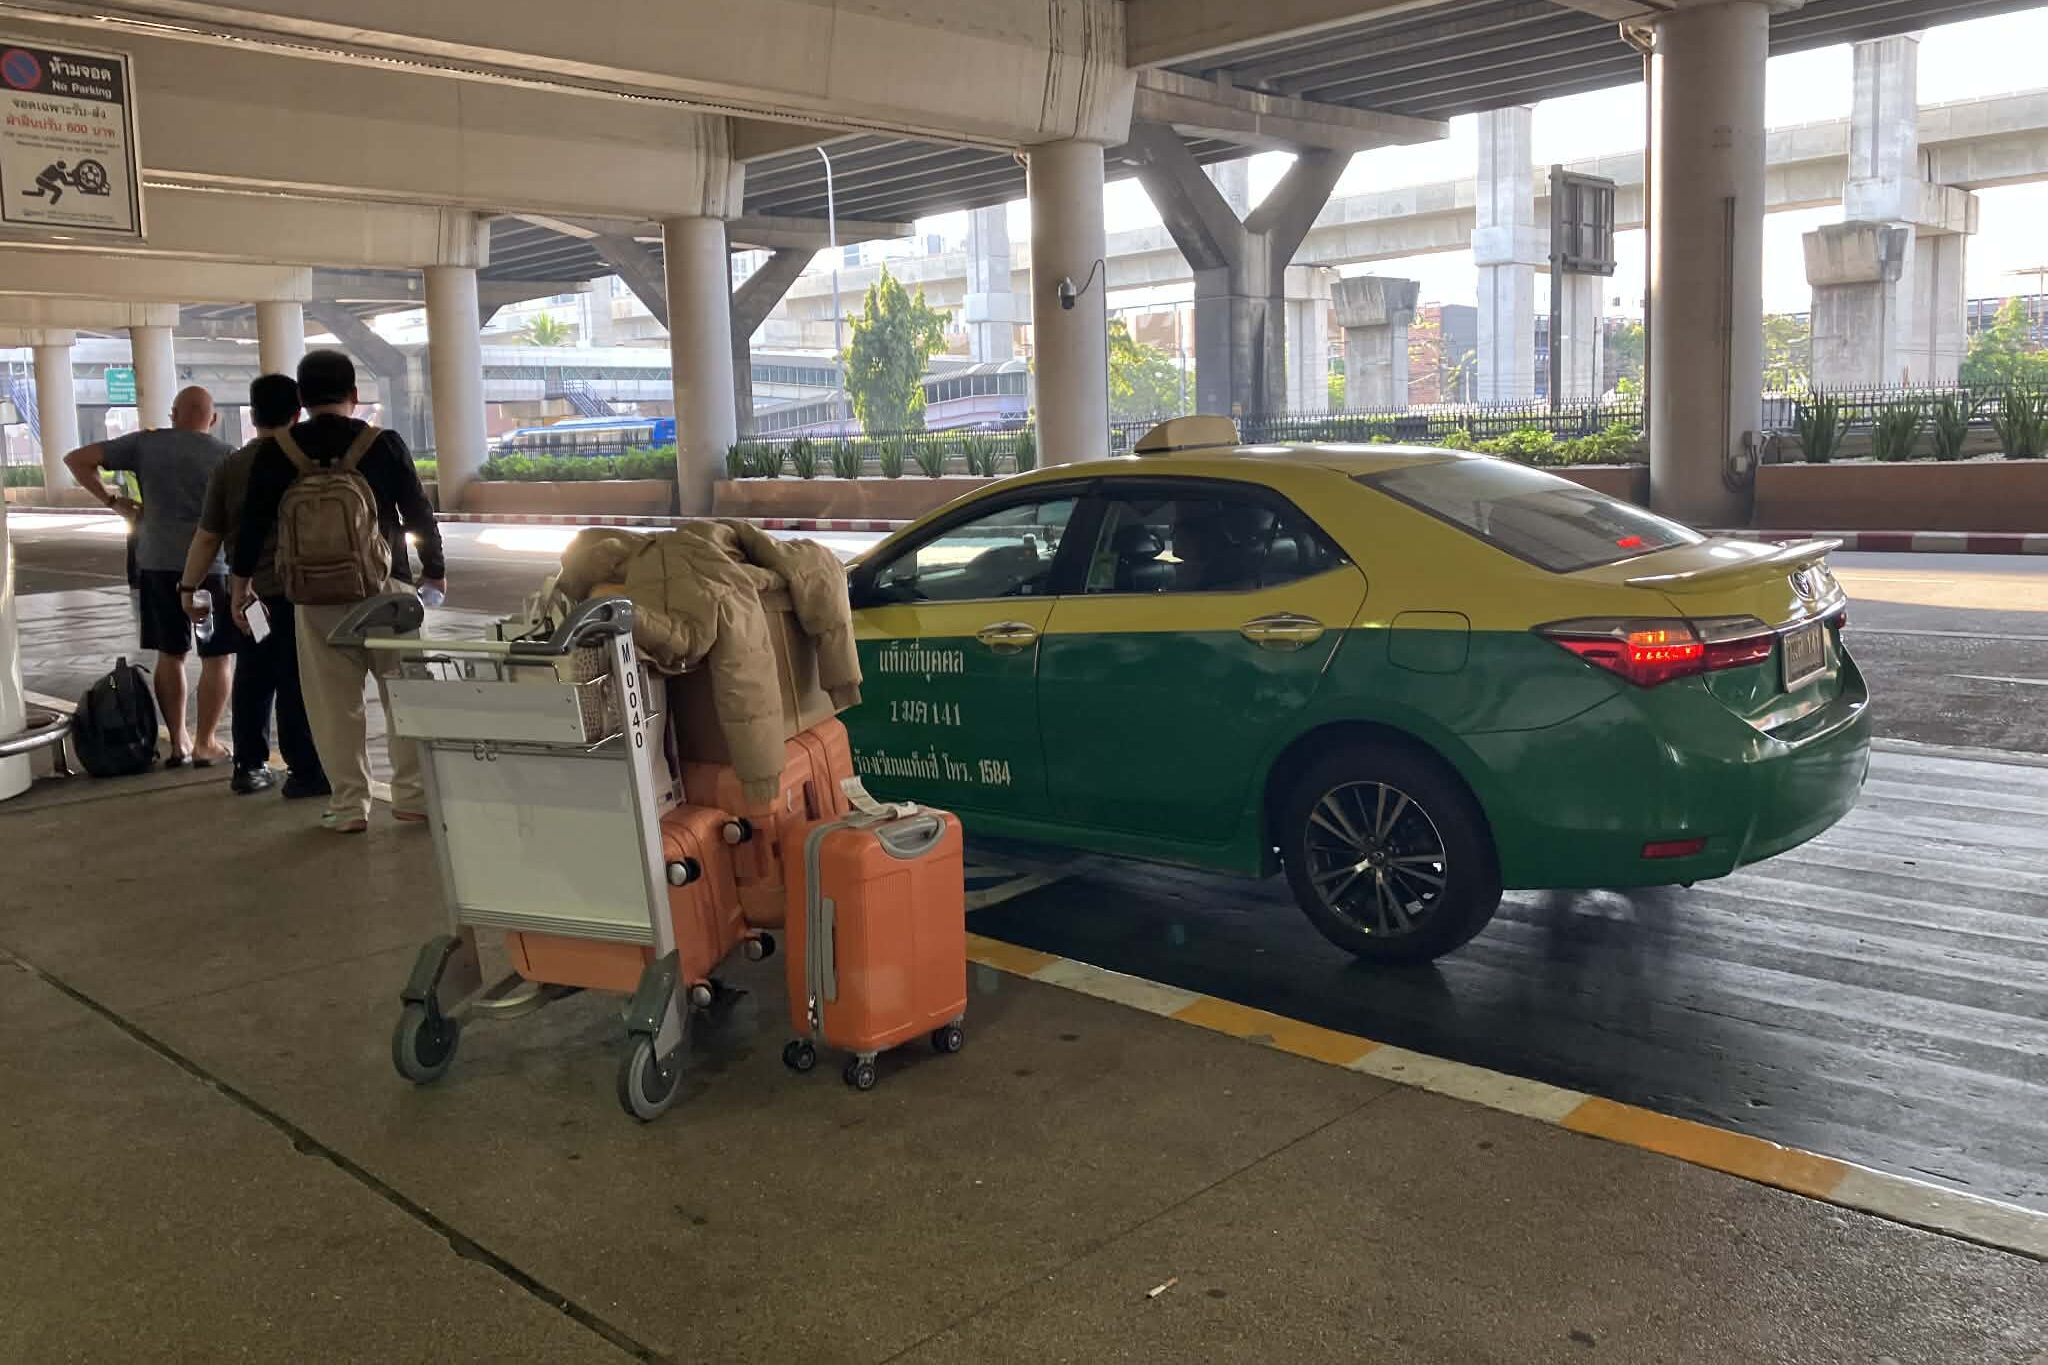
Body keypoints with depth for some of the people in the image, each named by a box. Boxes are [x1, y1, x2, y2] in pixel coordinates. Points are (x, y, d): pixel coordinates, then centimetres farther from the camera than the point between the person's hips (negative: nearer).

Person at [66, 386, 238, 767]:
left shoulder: (146, 444, 5)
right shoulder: (224, 455, -2)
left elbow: (77, 459, 4)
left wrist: (113, 500, 8)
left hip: (156, 563, 3)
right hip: (209, 565, -3)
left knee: (170, 654, 13)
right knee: (218, 657, 6)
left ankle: (178, 742, 16)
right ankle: (205, 743, 5)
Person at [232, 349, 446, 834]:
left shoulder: (276, 452, 1)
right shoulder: (384, 444, -3)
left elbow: (253, 521, 6)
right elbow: (419, 513, 2)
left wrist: (241, 579, 19)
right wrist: (435, 571, 15)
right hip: (385, 585, -1)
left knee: (334, 702, 6)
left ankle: (349, 804, 9)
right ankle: (413, 794, 7)